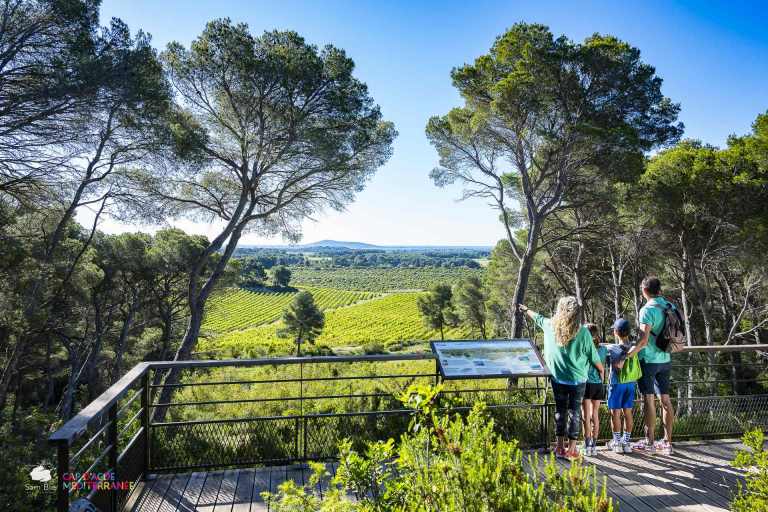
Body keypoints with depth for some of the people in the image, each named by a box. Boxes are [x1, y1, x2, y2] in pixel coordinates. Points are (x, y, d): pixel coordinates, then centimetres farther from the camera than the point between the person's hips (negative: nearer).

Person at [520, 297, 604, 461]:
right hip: (577, 380, -2)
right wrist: (602, 370, 17)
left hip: (558, 378, 2)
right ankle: (571, 450, 12)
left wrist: (526, 310, 36)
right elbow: (594, 357, -3)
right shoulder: (583, 332, -14)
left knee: (560, 411, 13)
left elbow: (538, 317, 15)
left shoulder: (549, 325, -7)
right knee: (573, 413, 6)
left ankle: (560, 448, 20)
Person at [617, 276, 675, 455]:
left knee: (648, 400, 0)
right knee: (665, 399, 10)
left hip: (648, 360, -7)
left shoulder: (648, 310, -17)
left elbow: (643, 341, -23)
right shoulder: (670, 307, 5)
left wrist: (624, 357, -21)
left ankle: (649, 443, 7)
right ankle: (667, 443, 17)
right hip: (665, 360, 7)